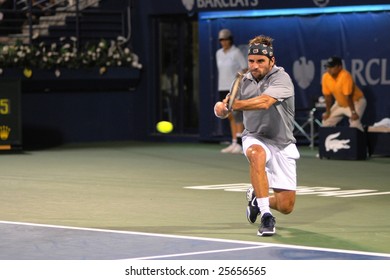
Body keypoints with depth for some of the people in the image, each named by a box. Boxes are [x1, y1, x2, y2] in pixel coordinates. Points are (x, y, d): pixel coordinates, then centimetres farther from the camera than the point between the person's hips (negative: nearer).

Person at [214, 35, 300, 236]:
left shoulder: (281, 78, -16)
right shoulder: (244, 80, 1)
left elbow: (264, 102, -34)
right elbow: (231, 103, 10)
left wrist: (233, 105, -46)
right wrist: (222, 107, -15)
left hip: (282, 144, -2)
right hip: (255, 138, 2)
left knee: (286, 206, -5)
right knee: (257, 154, -39)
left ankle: (257, 197, 31)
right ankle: (265, 216, -36)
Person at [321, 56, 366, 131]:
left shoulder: (345, 76, -32)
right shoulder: (325, 77, -12)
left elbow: (348, 96, -32)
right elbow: (327, 96, -4)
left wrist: (353, 112, -28)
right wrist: (328, 112, -2)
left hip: (356, 101, -8)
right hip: (340, 103, 8)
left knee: (354, 123, -31)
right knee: (326, 121, 8)